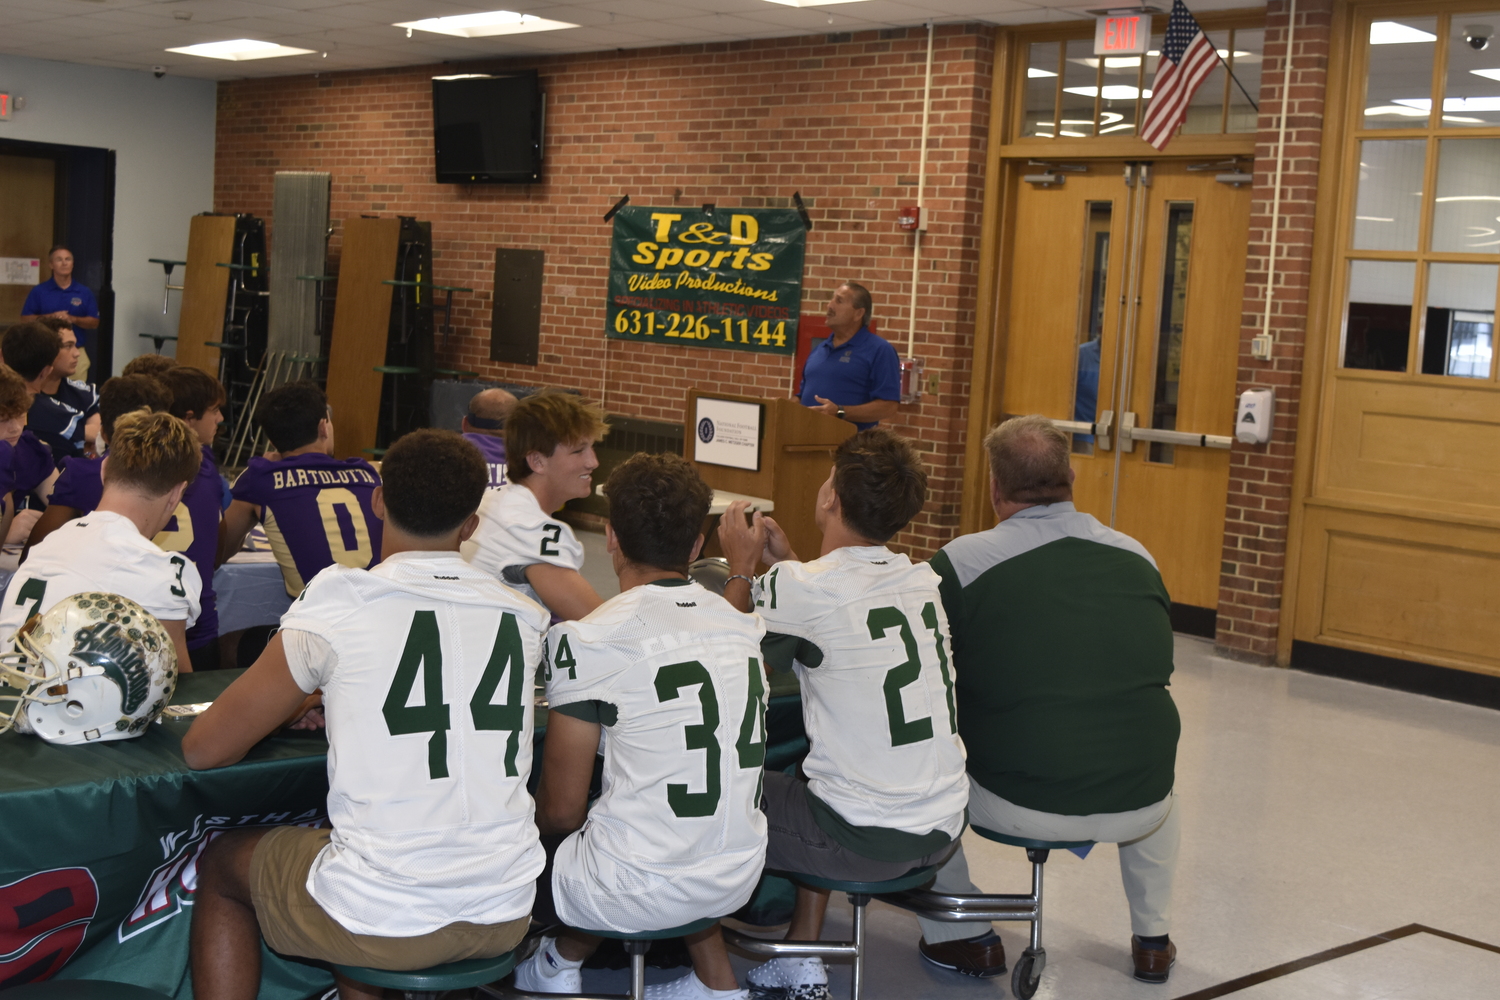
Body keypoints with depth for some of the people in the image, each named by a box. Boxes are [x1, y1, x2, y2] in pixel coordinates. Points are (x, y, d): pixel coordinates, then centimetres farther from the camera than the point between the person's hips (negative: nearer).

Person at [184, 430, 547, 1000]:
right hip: (506, 919, 5)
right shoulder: (522, 616, 3)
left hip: (386, 923, -4)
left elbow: (203, 751, -2)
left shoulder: (337, 604, -10)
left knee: (221, 863, 25)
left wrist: (289, 700, 16)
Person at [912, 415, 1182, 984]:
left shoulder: (961, 563, -11)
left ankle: (963, 937, 23)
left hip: (1016, 806, -4)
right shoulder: (1138, 558, 1)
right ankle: (1153, 939, 41)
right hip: (1136, 808, 4)